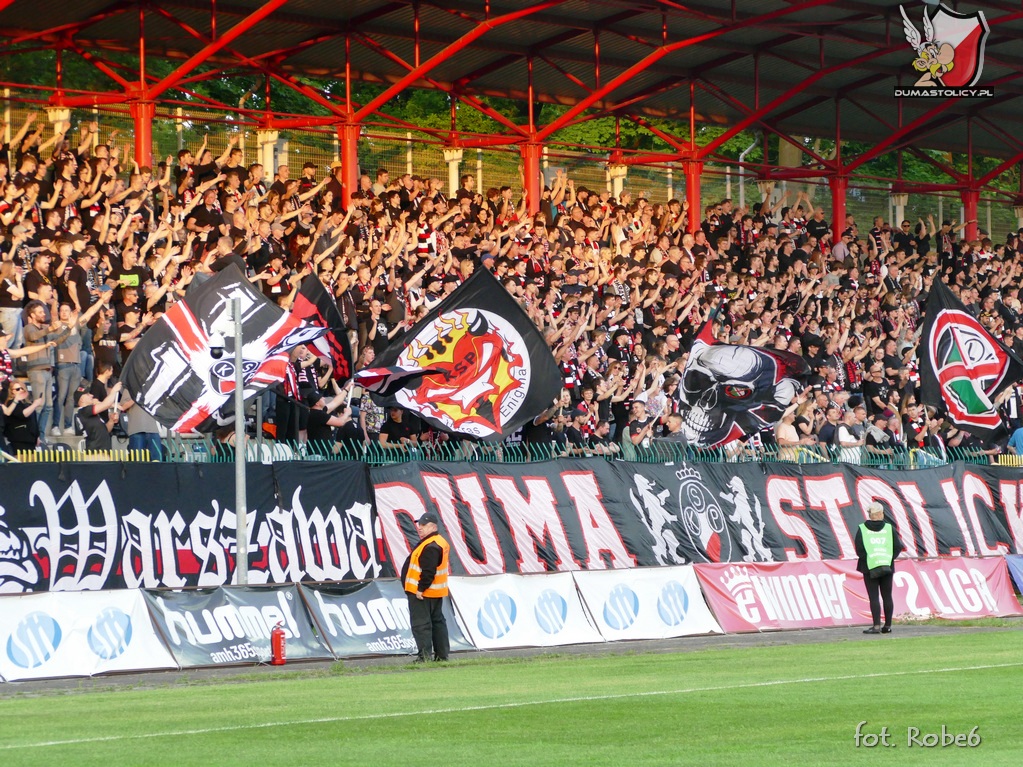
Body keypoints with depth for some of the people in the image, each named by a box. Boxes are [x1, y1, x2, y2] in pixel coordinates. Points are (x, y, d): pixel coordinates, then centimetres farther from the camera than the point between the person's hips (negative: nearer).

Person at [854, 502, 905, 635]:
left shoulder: (862, 529, -3)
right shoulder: (889, 528, 1)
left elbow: (859, 549, -9)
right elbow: (898, 547, -3)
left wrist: (867, 559, 4)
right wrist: (889, 558, 6)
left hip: (869, 568, -2)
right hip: (887, 567, 2)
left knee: (874, 597, -2)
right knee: (887, 597, 11)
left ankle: (876, 626, -9)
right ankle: (888, 625, 14)